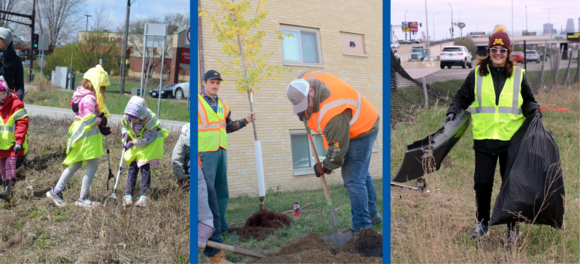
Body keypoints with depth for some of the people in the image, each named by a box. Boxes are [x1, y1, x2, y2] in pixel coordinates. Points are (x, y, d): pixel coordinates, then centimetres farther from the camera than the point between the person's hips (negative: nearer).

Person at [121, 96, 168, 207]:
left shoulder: (150, 120, -33)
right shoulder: (126, 117, -20)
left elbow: (148, 139, -25)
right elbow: (124, 126, 4)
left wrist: (133, 143, -29)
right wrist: (125, 135, -15)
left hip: (149, 144, -4)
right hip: (134, 142, 4)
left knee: (145, 167, -8)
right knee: (132, 167, 0)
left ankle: (143, 196, -2)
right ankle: (128, 195, 2)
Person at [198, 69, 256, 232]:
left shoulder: (222, 104, 17)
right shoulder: (197, 101, -5)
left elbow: (228, 127, 26)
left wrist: (246, 121, 16)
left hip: (221, 150, 7)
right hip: (205, 151, -7)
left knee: (222, 188, 11)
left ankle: (221, 223, 20)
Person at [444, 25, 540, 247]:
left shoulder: (518, 75, 6)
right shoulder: (476, 74, 5)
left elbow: (528, 101, 12)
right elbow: (462, 97, 12)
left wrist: (534, 111, -8)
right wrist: (453, 112, -5)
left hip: (511, 139, 0)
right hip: (484, 139, 1)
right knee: (482, 183, 5)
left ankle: (513, 228, 17)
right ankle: (482, 223, 24)